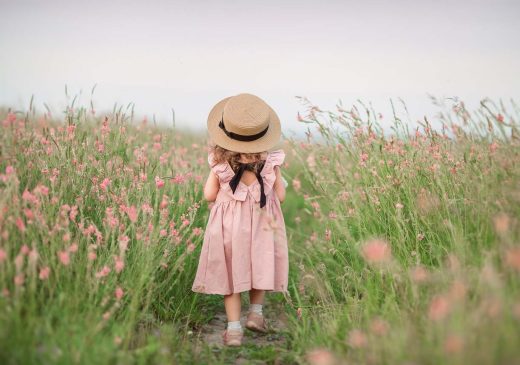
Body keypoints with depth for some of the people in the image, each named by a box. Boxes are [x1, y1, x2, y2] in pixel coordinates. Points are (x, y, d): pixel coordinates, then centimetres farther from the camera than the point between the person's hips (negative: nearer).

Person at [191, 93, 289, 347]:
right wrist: (279, 181, 14)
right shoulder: (270, 161, -12)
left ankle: (234, 328, 8)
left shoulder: (220, 163, -10)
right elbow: (280, 196, -6)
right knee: (259, 265, 23)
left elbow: (209, 195, -5)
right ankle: (256, 312, 26)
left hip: (228, 223, 0)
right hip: (262, 223, 0)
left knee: (231, 273, 9)